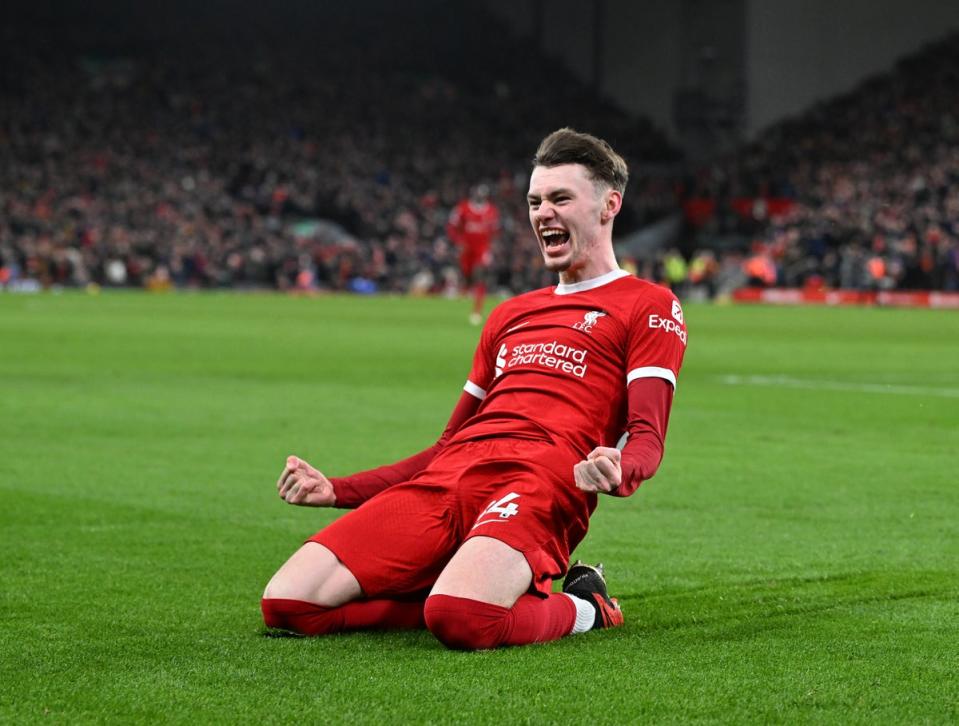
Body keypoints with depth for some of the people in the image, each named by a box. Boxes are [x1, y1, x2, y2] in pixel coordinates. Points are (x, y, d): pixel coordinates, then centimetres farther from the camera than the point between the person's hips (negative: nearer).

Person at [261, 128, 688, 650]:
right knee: (286, 603, -14)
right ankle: (478, 595, 1)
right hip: (446, 479, 7)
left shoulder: (650, 306, 11)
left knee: (459, 619, -38)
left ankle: (583, 609, -5)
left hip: (540, 484, -6)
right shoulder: (511, 315, 32)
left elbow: (648, 436, -2)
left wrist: (616, 474, -26)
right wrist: (337, 490, 25)